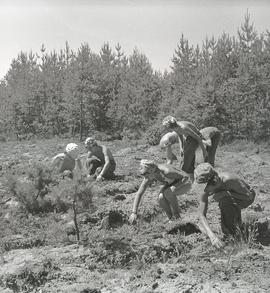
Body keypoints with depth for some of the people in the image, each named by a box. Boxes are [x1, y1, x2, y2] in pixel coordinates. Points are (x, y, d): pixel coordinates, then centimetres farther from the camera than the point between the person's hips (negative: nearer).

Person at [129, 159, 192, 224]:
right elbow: (139, 194, -19)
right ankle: (171, 219, -2)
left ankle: (176, 214, -9)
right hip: (170, 183, 5)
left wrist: (173, 189, -29)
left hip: (184, 183, -5)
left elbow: (186, 177, -27)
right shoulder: (148, 177, -23)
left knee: (168, 192, -34)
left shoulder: (166, 171, -40)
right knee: (161, 198, -26)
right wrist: (134, 213, -27)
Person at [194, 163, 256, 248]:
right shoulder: (205, 192, -26)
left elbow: (249, 196, -29)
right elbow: (201, 215, -27)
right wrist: (211, 235, -43)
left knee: (224, 201, -33)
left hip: (247, 197, -5)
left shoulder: (229, 179, -41)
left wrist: (225, 193, -40)